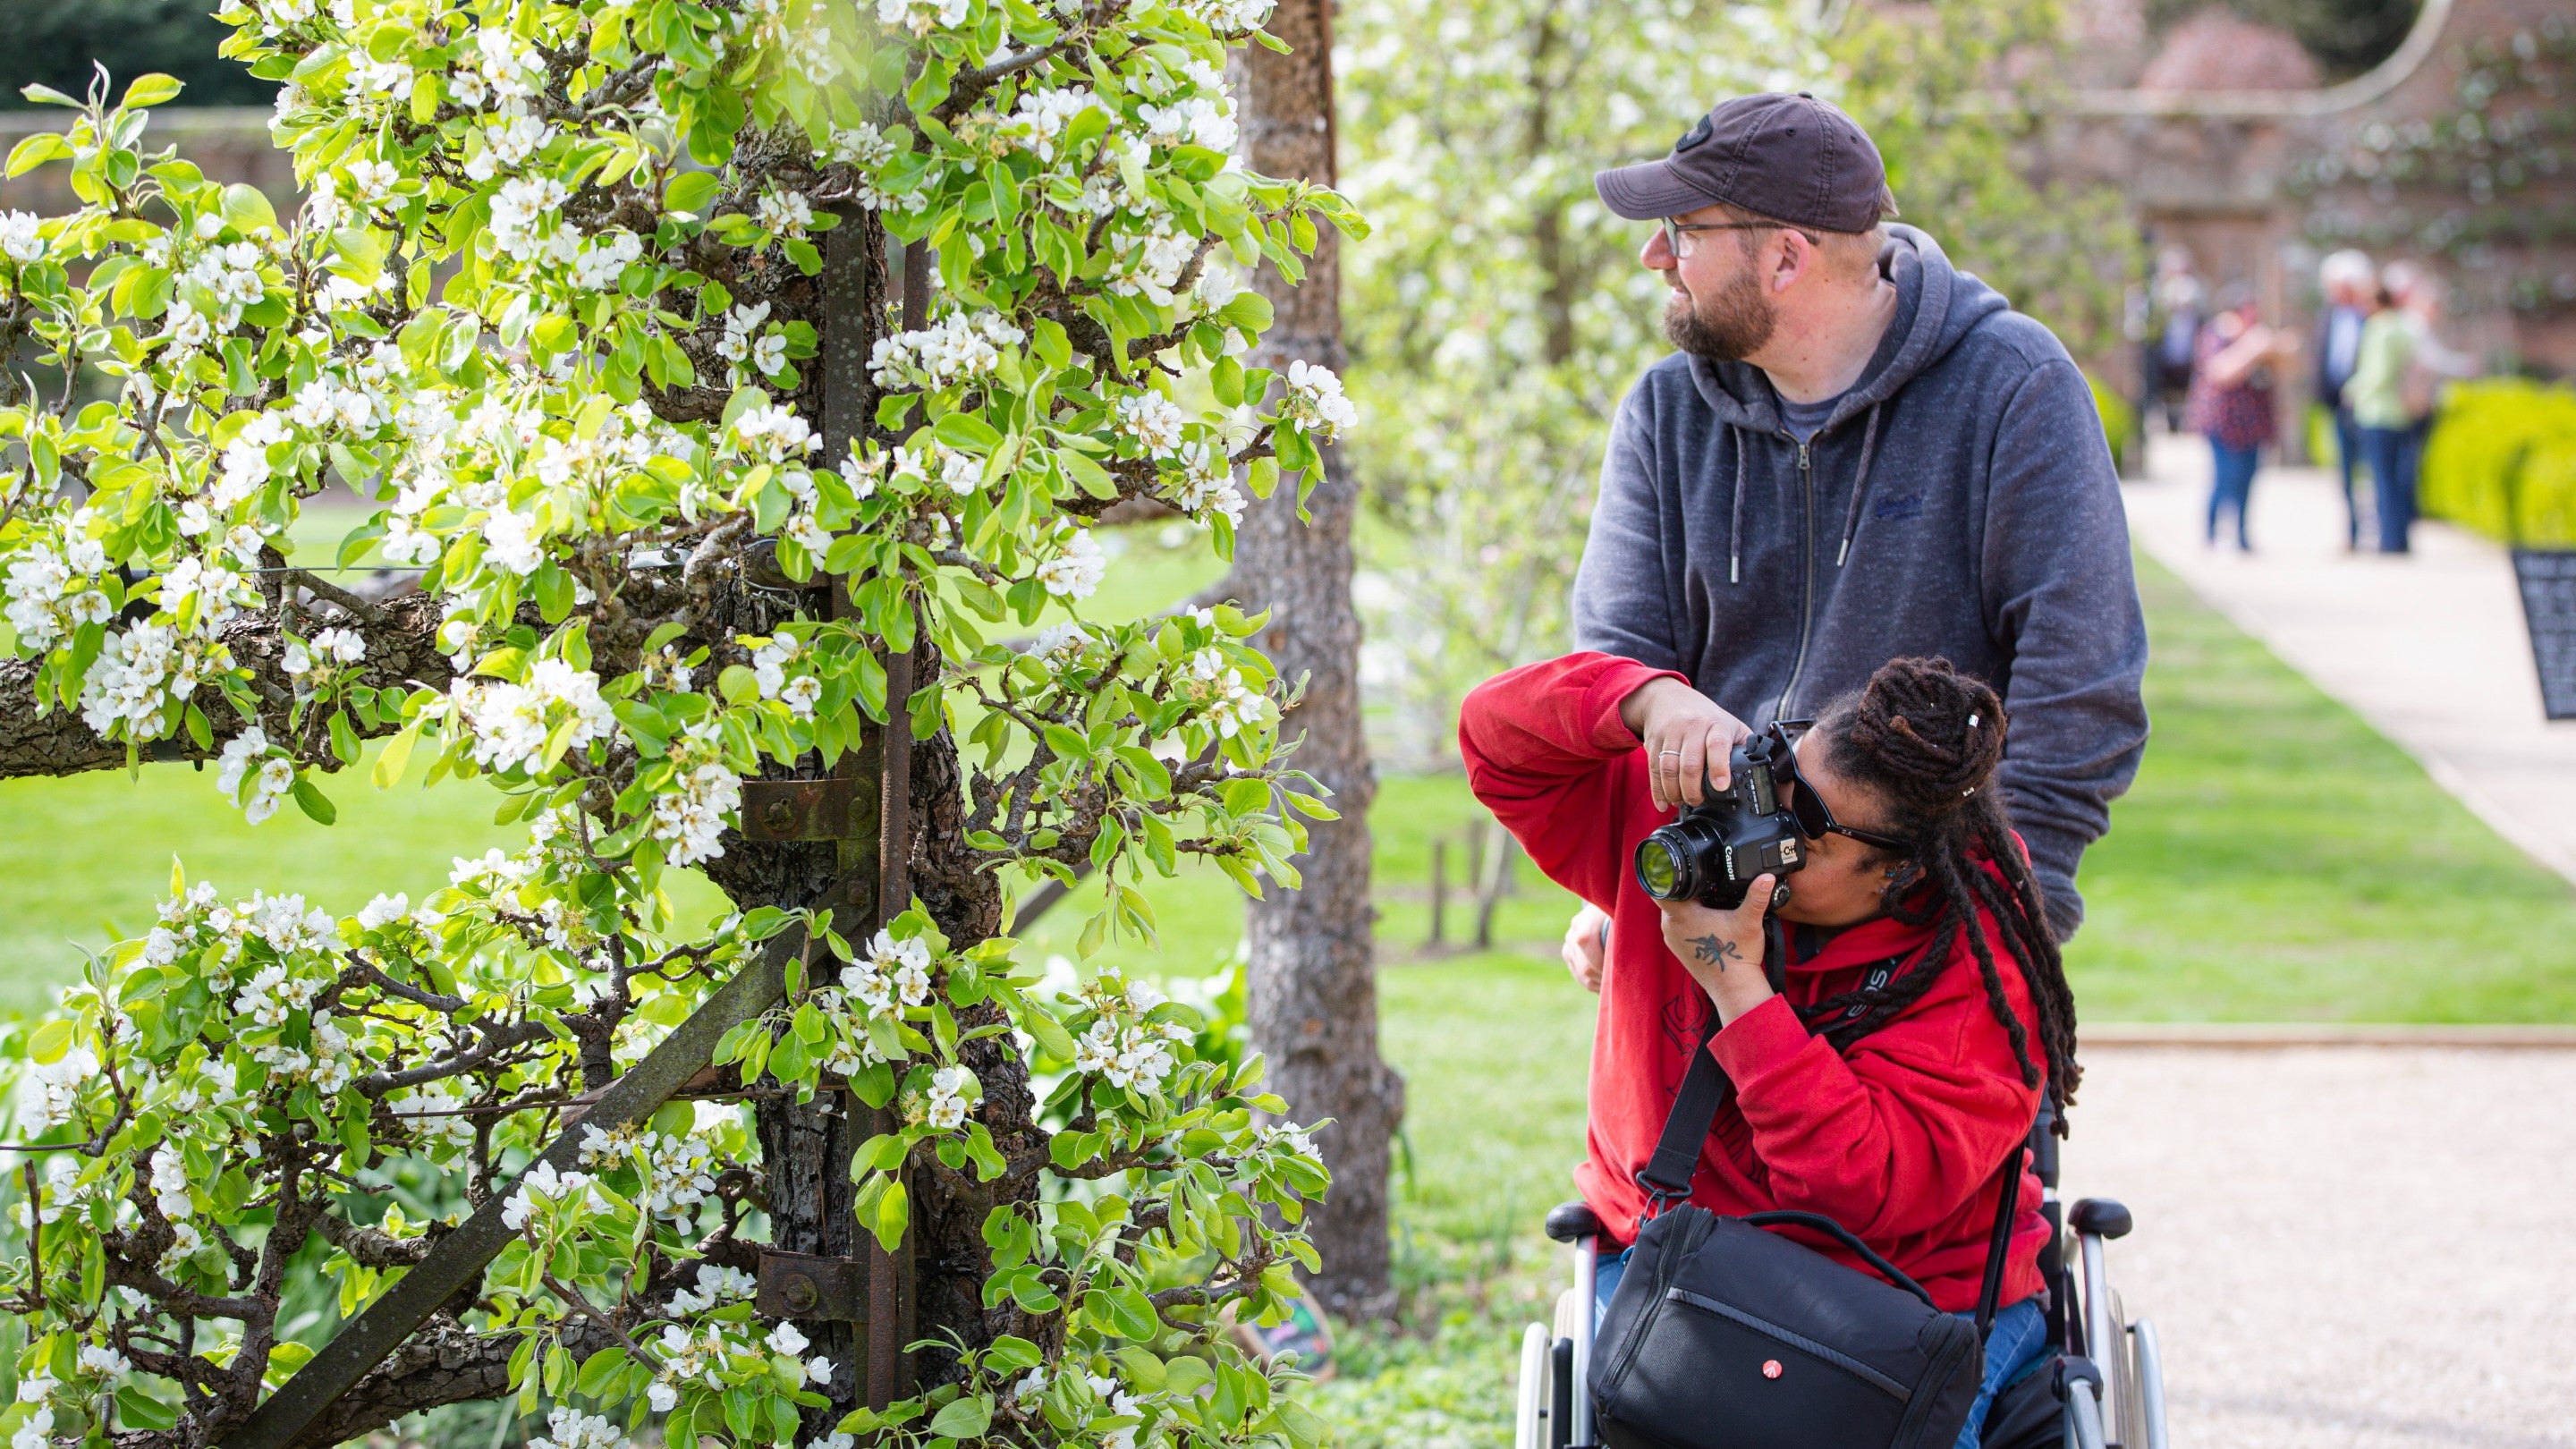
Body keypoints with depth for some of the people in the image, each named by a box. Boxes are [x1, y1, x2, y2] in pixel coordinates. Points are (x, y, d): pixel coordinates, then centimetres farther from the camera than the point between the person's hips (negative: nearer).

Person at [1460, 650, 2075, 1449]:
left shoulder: (1980, 958, -17)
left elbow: (1868, 1190, -26)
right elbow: (1501, 735, -2)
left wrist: (1738, 986, -28)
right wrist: (1652, 699, -22)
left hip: (1918, 1298, -2)